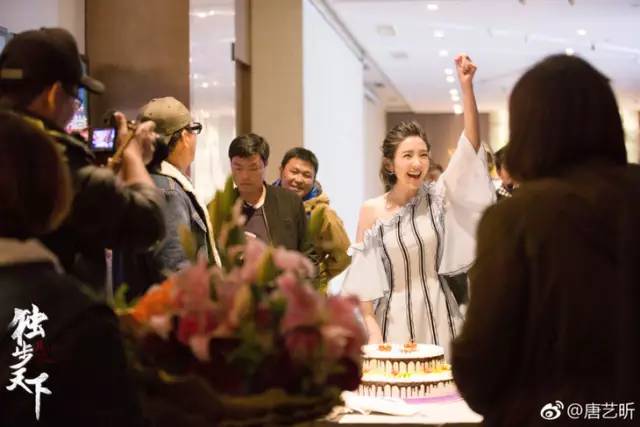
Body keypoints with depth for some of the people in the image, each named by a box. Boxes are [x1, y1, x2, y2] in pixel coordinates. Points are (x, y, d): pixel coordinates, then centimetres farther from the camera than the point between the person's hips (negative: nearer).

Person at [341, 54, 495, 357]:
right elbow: (364, 279, -2)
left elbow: (472, 142, -10)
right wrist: (372, 329, -12)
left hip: (438, 313, 2)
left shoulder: (437, 197, 0)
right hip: (394, 317, -1)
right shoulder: (371, 210, -3)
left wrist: (466, 85, -20)